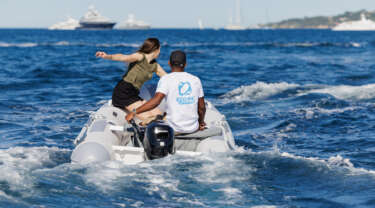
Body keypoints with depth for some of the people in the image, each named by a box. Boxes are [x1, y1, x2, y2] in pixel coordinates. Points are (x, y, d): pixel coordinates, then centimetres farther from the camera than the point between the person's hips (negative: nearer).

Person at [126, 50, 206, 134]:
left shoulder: (166, 79, -6)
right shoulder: (196, 80, 6)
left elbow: (156, 100, -20)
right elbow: (202, 107, 9)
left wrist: (134, 113, -19)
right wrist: (201, 123, 28)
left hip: (174, 130, -4)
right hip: (193, 129, 4)